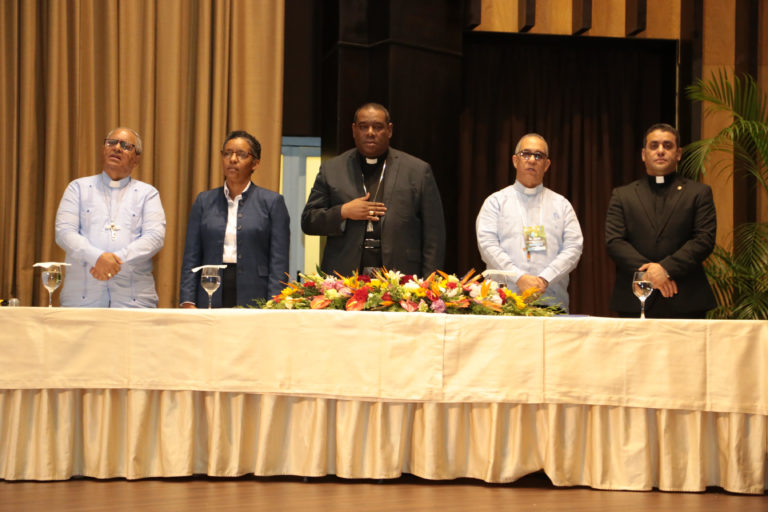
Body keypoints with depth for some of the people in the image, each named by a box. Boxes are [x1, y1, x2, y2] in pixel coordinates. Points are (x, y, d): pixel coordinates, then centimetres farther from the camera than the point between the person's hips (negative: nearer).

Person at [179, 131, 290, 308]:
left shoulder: (272, 202, 5)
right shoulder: (204, 201, 13)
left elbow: (279, 262, 0)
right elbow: (191, 258, 10)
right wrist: (188, 303, 0)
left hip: (254, 302, -2)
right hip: (210, 301, 2)